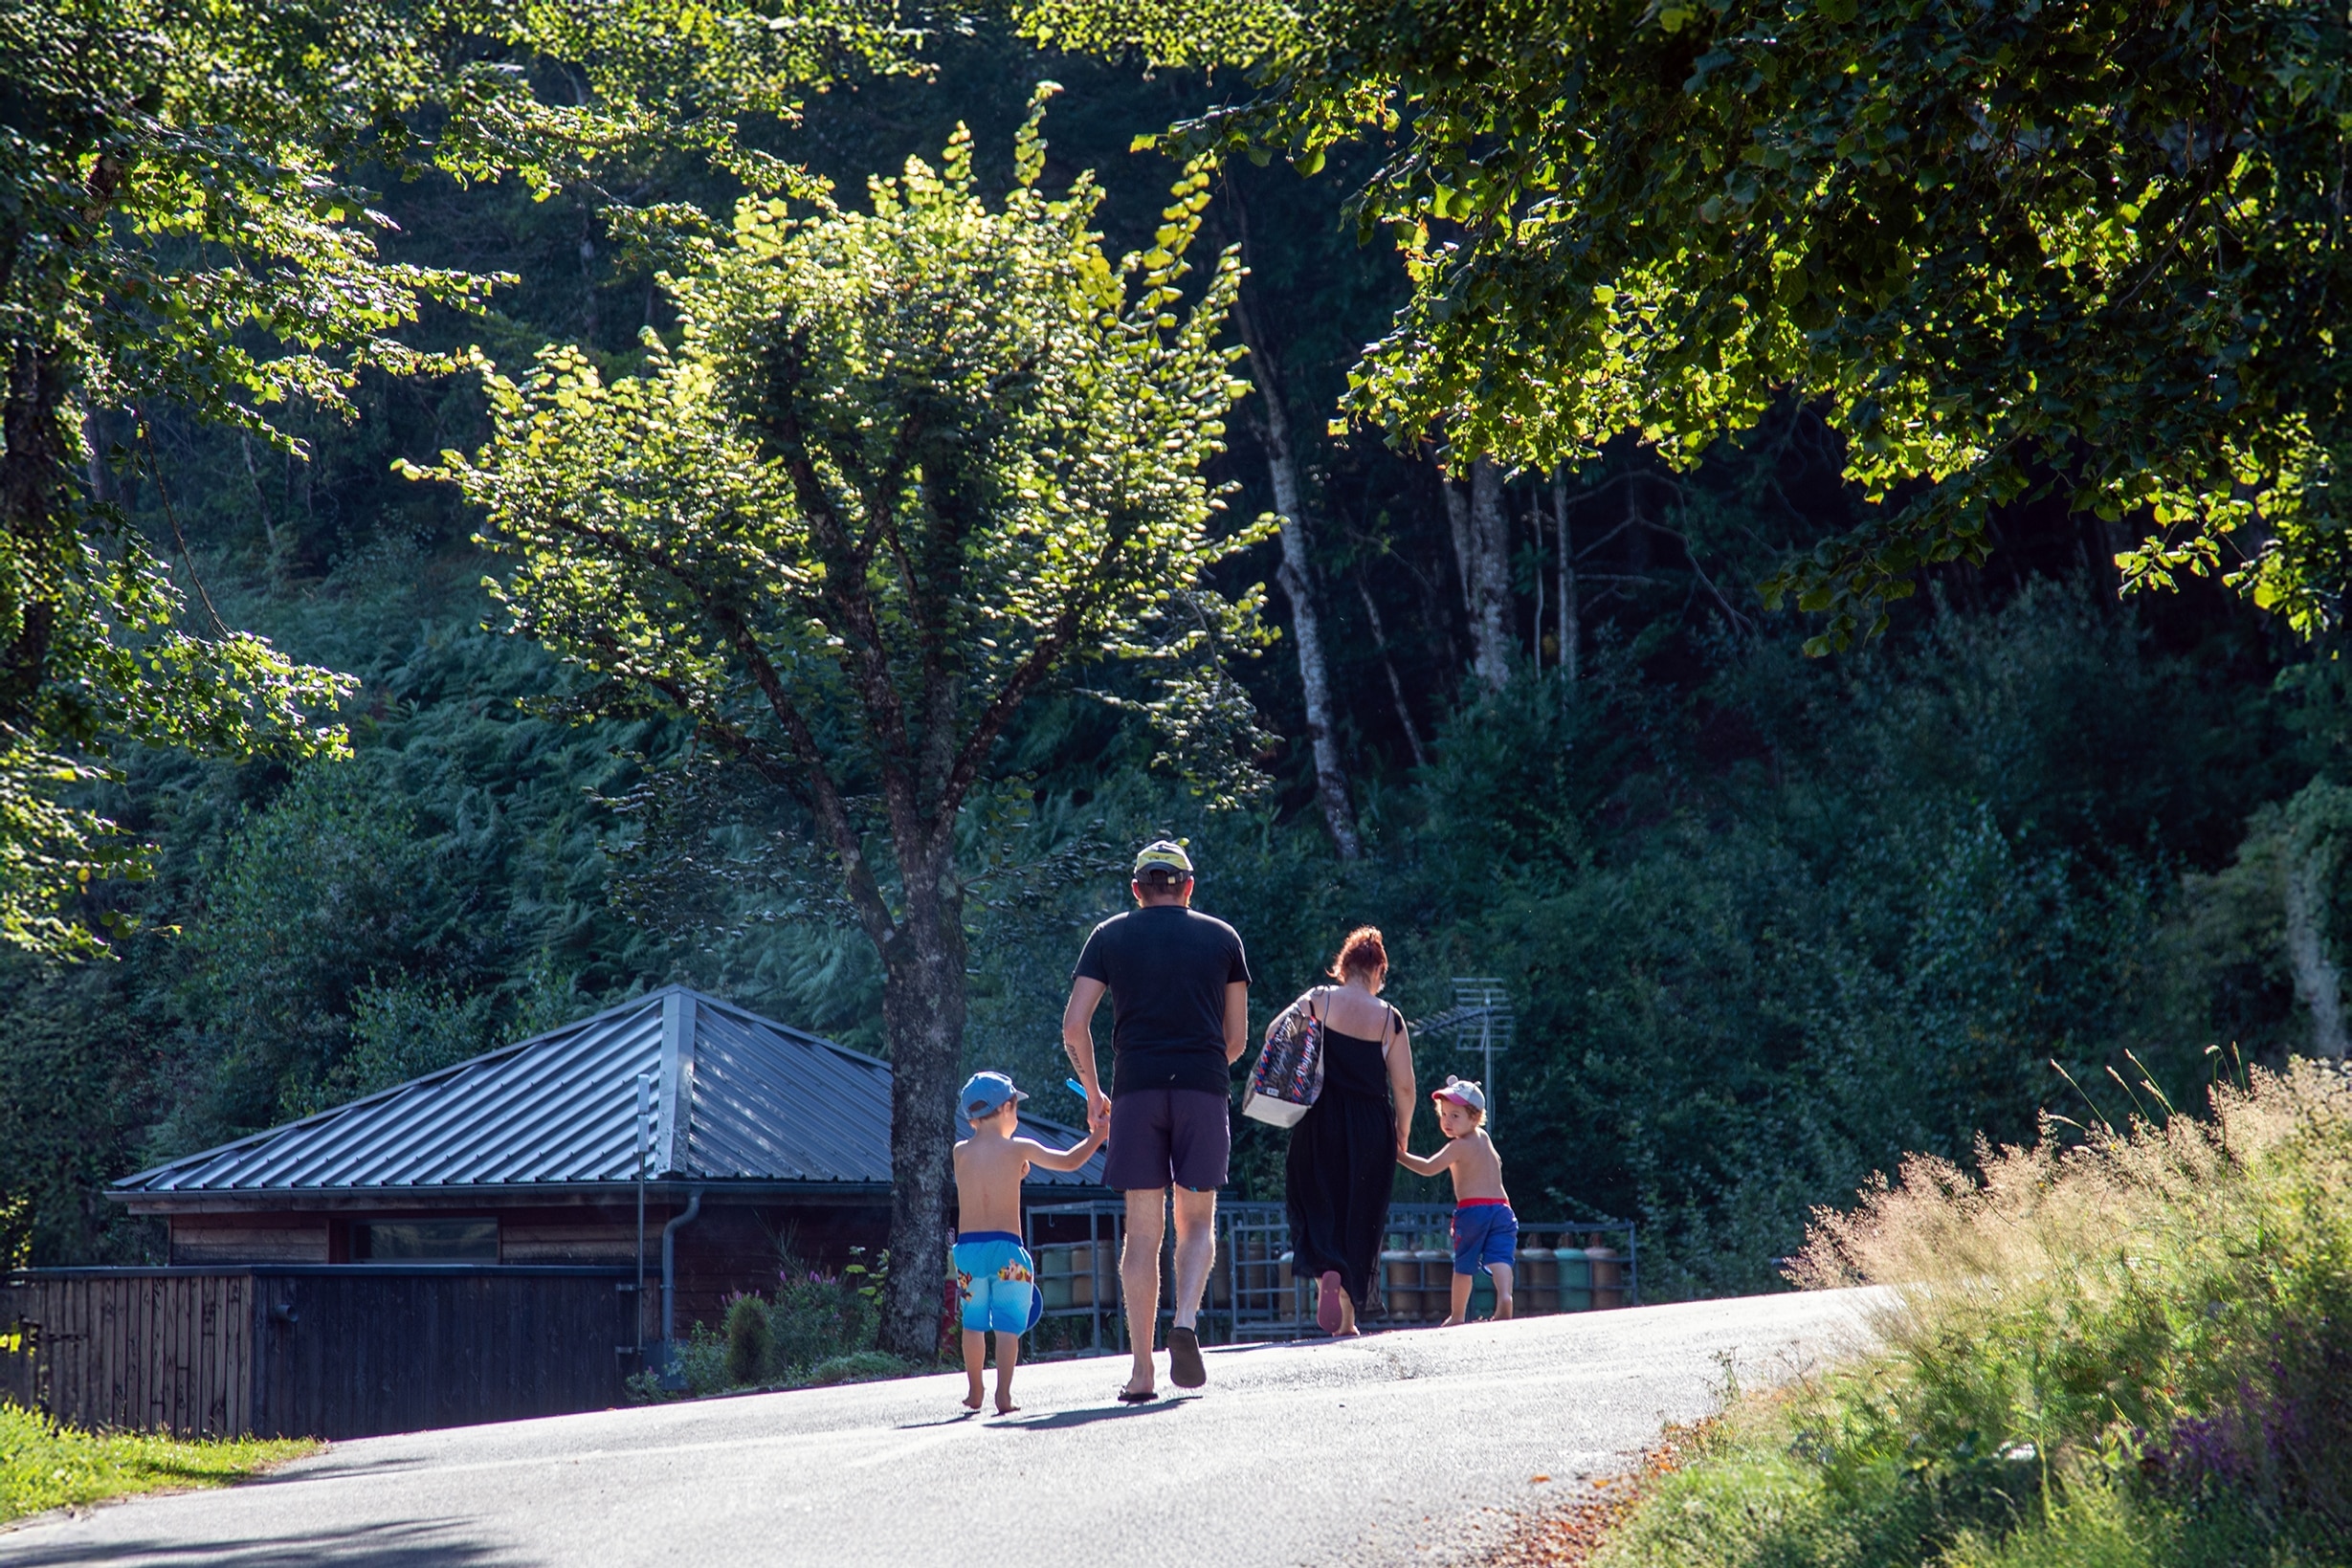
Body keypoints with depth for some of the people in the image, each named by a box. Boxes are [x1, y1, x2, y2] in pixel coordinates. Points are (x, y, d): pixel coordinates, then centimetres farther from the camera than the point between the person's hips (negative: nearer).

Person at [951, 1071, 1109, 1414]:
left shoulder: (961, 1152, 5)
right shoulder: (1018, 1149, -1)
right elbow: (1069, 1161, 7)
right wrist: (1098, 1134, 20)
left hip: (968, 1245, 3)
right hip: (1006, 1247, -3)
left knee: (974, 1321, 14)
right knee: (1009, 1324, 0)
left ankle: (975, 1393, 21)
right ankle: (1004, 1395, -10)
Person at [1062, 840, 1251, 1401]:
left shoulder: (1110, 936, 11)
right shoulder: (1222, 937, 13)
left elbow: (1074, 1026, 3)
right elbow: (1237, 1037, 13)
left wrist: (1093, 1093, 15)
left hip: (1136, 1087, 0)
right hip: (1204, 1087, 0)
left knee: (1143, 1230, 3)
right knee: (1197, 1221, 10)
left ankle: (1142, 1371, -3)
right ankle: (1185, 1321, -17)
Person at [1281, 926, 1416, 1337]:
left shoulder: (1318, 1000, -3)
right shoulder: (1389, 1018, 0)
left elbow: (1274, 1034, -10)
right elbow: (1404, 1086, 2)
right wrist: (1402, 1133, 15)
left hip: (1321, 1122, -1)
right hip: (1371, 1129, 1)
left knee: (1316, 1200, 7)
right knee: (1360, 1212, 10)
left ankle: (1326, 1271, -24)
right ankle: (1348, 1316, 12)